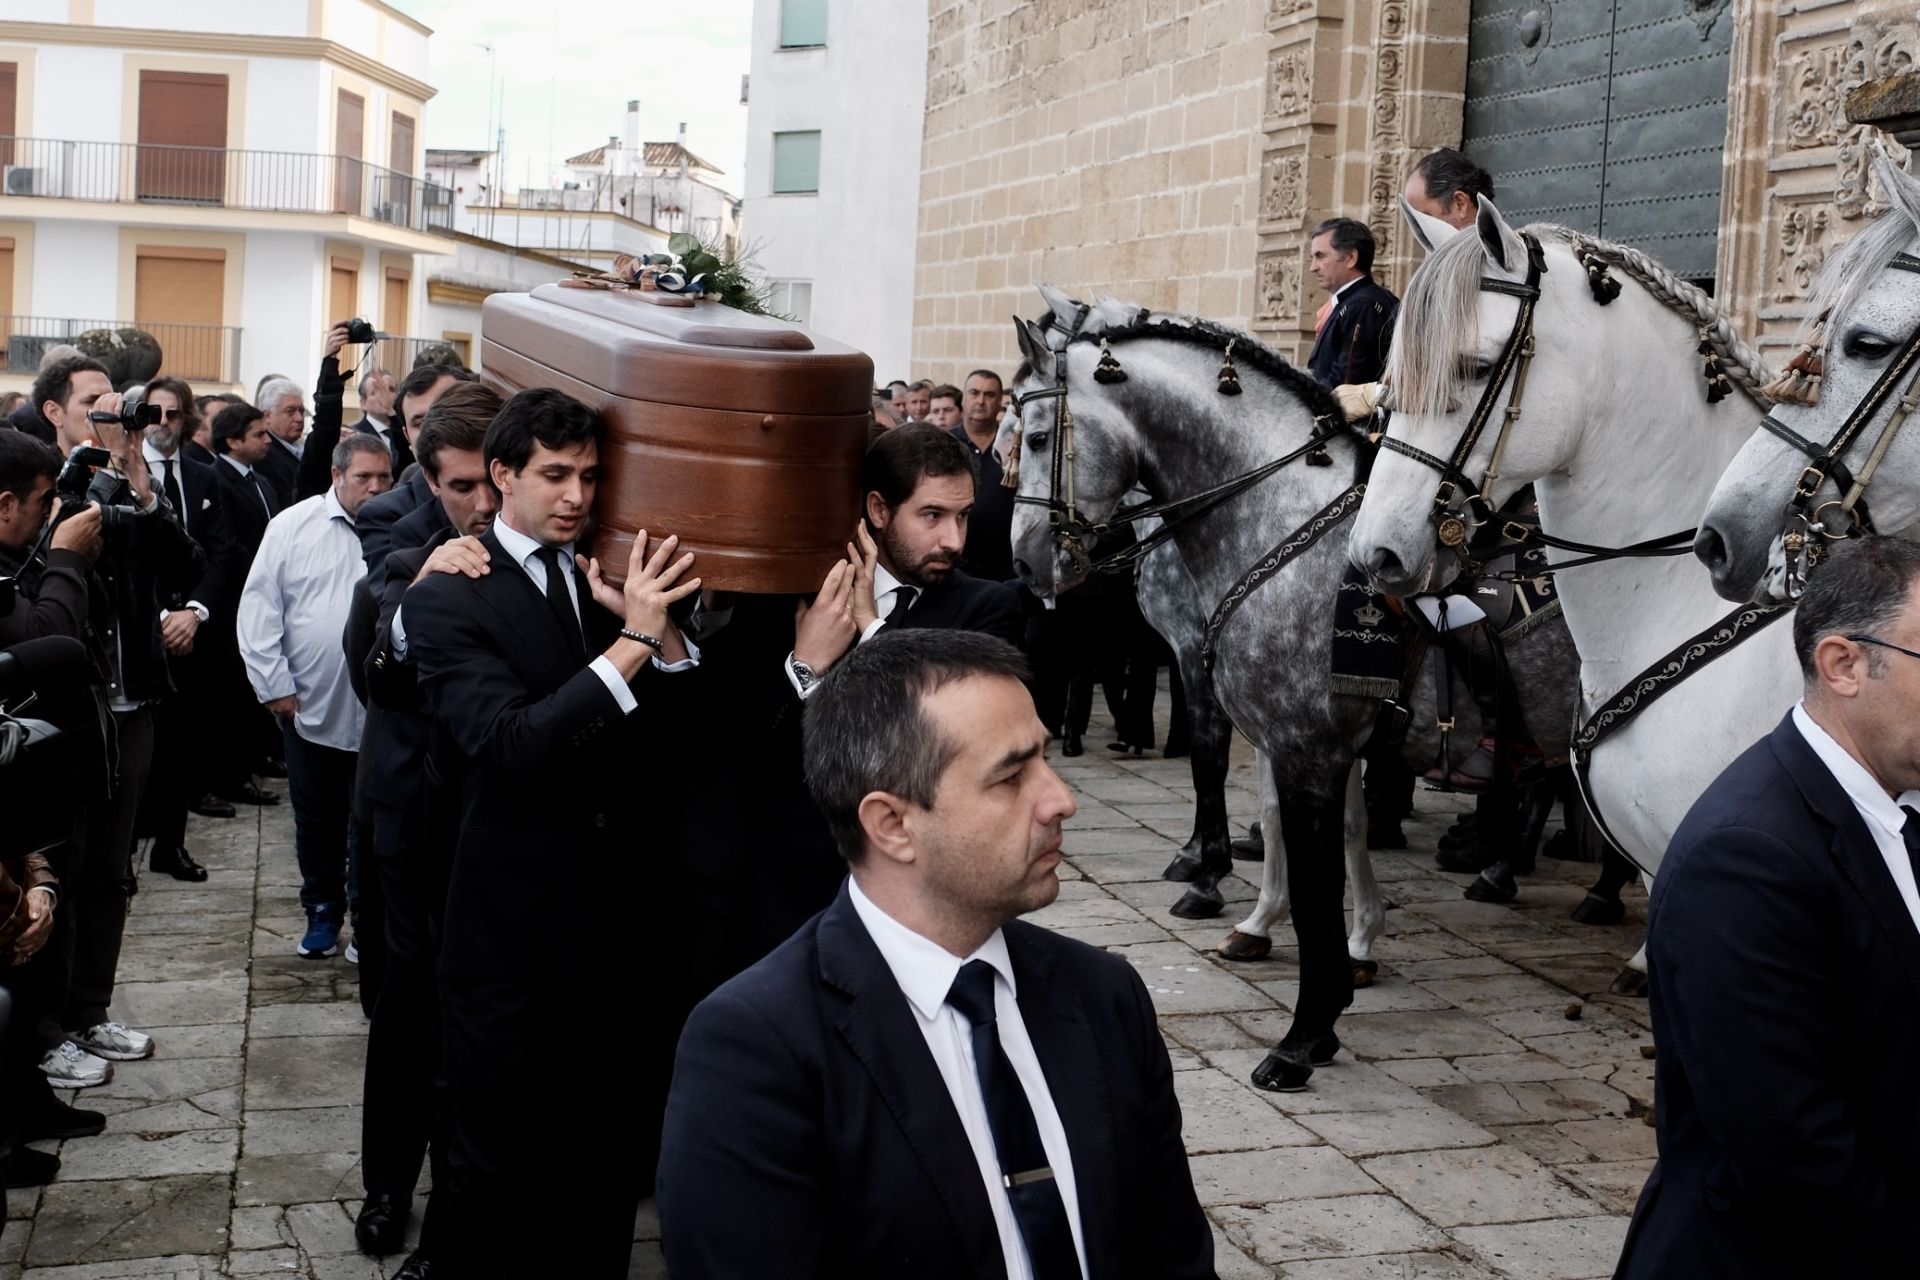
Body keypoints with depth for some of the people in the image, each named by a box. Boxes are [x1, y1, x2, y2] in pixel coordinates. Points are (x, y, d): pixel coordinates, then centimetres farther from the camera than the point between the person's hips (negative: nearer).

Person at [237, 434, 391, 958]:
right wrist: (274, 685, -3)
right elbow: (259, 609, 0)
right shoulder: (292, 526, -1)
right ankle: (322, 911, 30)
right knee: (316, 820, 14)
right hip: (309, 704, 1)